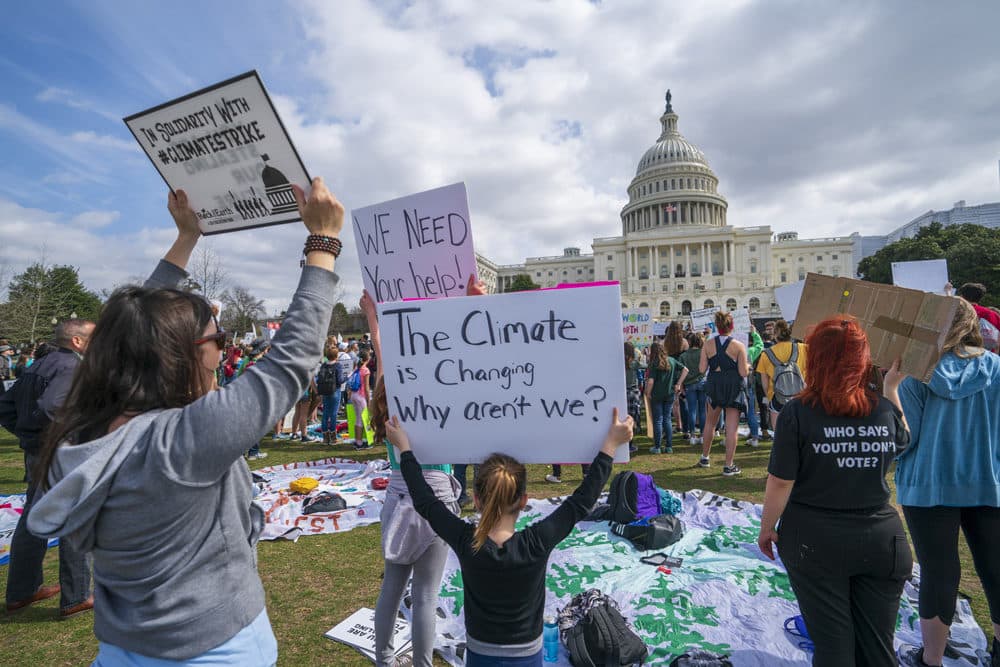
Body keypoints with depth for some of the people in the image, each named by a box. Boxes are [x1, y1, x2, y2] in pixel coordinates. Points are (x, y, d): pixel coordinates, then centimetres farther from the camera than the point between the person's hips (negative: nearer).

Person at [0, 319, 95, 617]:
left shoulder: (38, 366, 12)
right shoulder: (71, 366, -18)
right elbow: (50, 408, -32)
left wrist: (26, 433, 13)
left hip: (35, 455, 9)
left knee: (32, 522, 20)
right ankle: (75, 598, 12)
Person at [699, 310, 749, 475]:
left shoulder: (708, 344, -3)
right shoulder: (739, 346, -10)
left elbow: (702, 369, -4)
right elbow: (743, 372, -11)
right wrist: (748, 366, 11)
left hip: (714, 386, 3)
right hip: (734, 388, -3)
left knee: (710, 423, 19)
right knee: (732, 428, 3)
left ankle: (704, 458, 32)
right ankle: (728, 466, 6)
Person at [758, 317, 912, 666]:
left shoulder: (798, 412, -18)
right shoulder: (886, 410, -6)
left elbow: (780, 483, -16)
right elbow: (904, 443, 18)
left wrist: (767, 528, -1)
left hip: (815, 541, -3)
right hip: (881, 539, 4)